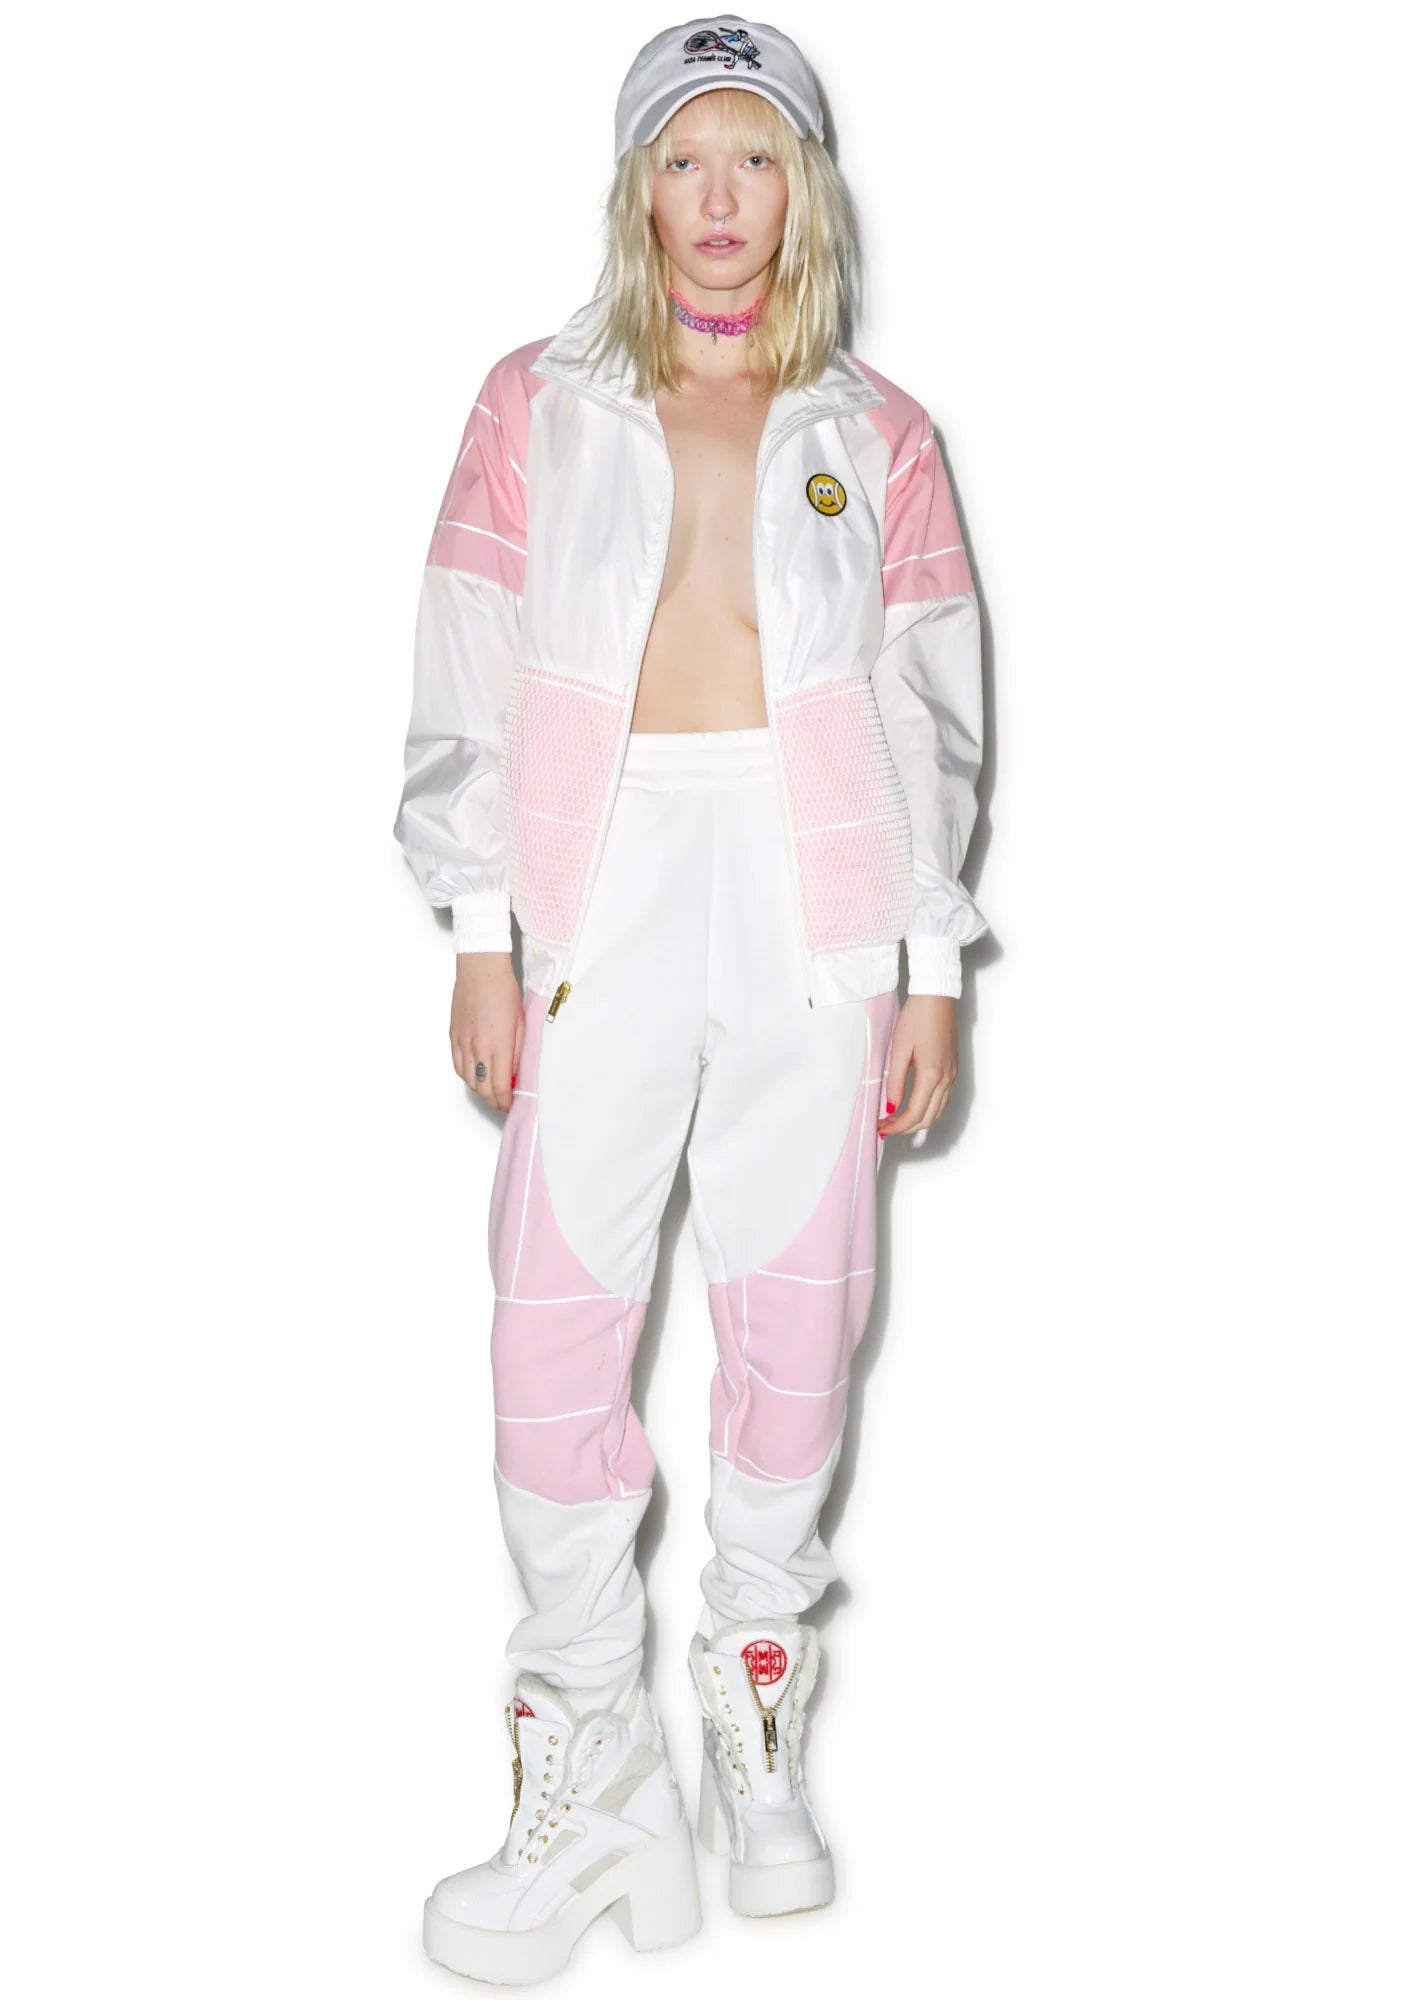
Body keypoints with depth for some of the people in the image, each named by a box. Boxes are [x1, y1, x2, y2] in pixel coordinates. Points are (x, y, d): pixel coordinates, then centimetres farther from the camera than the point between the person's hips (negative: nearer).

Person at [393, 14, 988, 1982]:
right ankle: (591, 1777, 6)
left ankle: (757, 1710, 23)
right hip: (607, 887, -1)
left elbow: (931, 714, 8)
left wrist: (932, 967, 5)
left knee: (797, 1307, 4)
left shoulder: (876, 434, 9)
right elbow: (472, 683, 4)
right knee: (559, 1320, -5)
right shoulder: (539, 407, 7)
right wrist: (480, 937, -1)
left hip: (811, 899, 1)